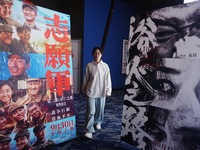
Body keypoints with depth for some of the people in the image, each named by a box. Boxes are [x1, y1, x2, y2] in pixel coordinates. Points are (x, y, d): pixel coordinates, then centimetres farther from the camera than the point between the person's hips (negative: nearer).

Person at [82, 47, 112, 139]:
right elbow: (85, 79, 3)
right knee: (90, 111, -4)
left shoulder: (105, 66, -2)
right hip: (91, 91, -1)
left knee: (100, 109, 16)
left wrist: (108, 91, -3)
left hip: (101, 92, 1)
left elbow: (108, 79, 0)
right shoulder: (89, 65, -2)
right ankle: (89, 131, 2)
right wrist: (84, 90, 6)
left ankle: (98, 122, 42)